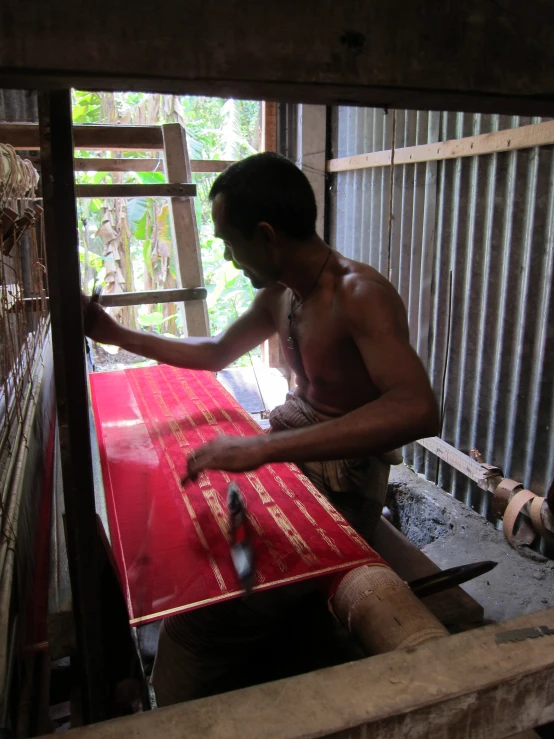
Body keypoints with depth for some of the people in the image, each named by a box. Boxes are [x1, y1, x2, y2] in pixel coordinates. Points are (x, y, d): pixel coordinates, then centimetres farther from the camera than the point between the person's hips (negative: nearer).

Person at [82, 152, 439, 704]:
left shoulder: (360, 295, -21)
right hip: (287, 454, 9)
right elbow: (217, 353, 22)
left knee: (200, 625, -20)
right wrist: (117, 335, 18)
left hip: (337, 488, -9)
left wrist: (263, 447, -43)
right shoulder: (279, 293, 5)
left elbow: (418, 409, -37)